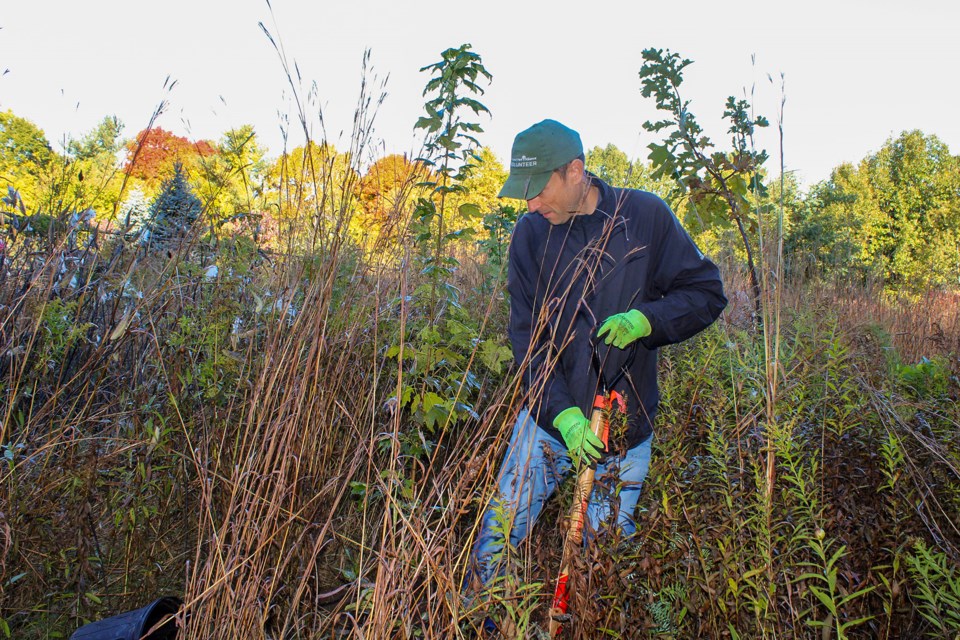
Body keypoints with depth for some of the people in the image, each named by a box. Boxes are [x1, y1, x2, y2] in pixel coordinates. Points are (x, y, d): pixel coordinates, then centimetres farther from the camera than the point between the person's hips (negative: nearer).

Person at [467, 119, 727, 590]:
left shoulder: (646, 216, -7)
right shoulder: (531, 233, -5)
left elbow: (706, 293, -1)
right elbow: (526, 337, -7)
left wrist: (645, 320, -21)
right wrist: (563, 413, -20)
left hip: (626, 427, 0)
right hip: (549, 417, 1)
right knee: (499, 529, 4)